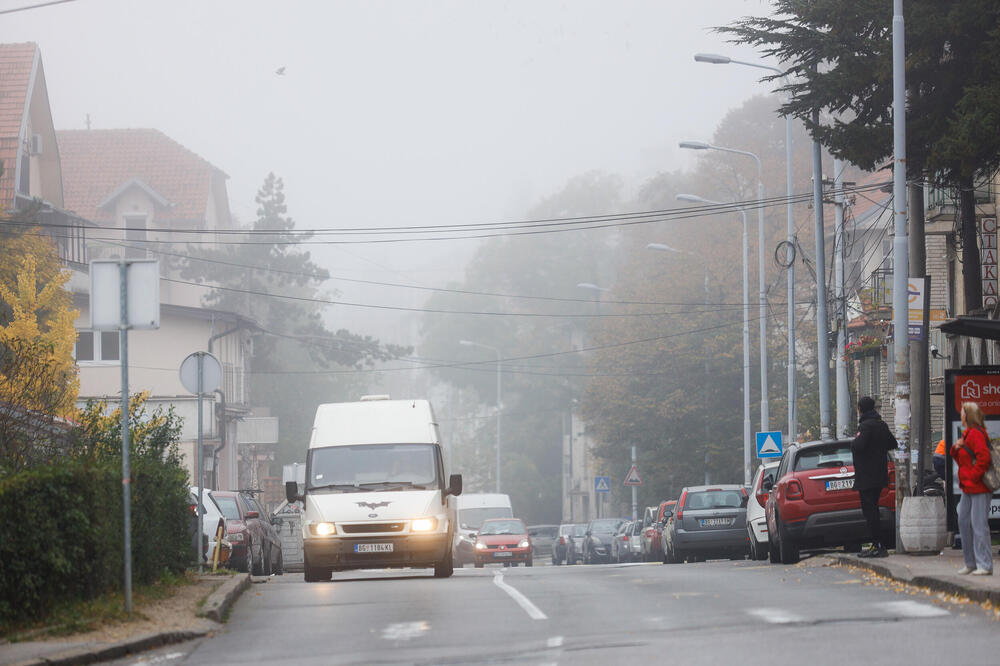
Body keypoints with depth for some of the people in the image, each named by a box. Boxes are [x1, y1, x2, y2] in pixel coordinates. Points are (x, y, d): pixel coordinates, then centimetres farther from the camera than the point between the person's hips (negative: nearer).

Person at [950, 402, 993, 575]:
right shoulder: (967, 433, 17)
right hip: (968, 489, 11)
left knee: (979, 525, -9)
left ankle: (985, 565, -7)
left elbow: (984, 457, -24)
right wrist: (956, 449, 7)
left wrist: (973, 476, -18)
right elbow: (962, 459, 26)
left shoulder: (976, 434, -14)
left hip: (979, 488, -11)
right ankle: (971, 563, 18)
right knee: (964, 522, 11)